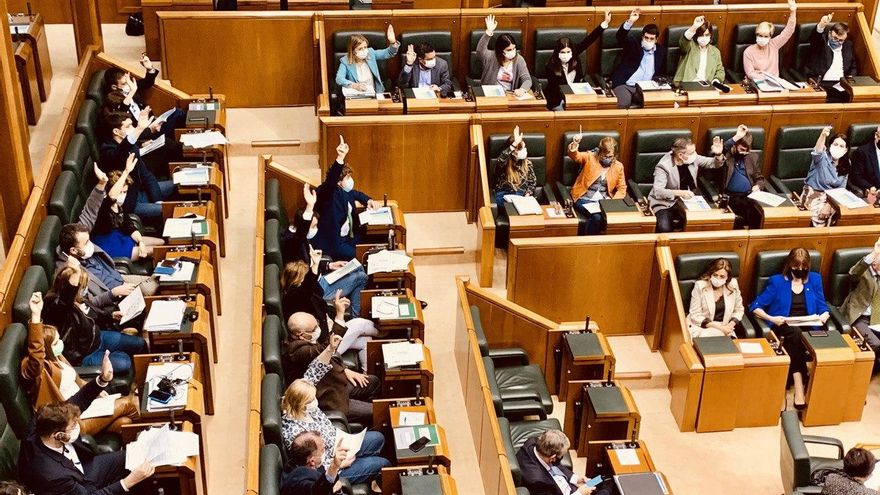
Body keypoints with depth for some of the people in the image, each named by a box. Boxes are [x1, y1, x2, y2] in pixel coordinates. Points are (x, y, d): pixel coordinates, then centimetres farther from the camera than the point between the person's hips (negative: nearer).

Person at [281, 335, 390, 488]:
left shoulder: (304, 405, -17)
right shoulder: (295, 434, -38)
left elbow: (313, 373, -10)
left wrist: (330, 349, -22)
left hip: (337, 446, 8)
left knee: (377, 438, 17)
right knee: (383, 464, 3)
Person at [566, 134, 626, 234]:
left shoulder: (618, 166, 6)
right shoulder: (590, 157, -1)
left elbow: (621, 188, 9)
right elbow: (574, 156, -18)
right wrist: (573, 147, -42)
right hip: (585, 198, -3)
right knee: (596, 217, -31)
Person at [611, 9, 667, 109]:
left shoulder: (661, 50, 13)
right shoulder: (633, 43, 4)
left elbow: (662, 74, 20)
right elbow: (620, 37, -17)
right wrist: (630, 22, -32)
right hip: (625, 85, -3)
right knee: (624, 104, -34)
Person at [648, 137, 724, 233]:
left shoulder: (692, 158, -3)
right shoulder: (663, 166, -21)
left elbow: (712, 164, 8)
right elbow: (657, 191, -30)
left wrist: (718, 155, -15)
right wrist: (679, 193, -42)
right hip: (665, 204, -6)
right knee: (665, 229, -33)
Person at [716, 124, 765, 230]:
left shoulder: (753, 157, 18)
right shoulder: (727, 155, 6)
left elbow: (759, 178, 21)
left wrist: (758, 186, -2)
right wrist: (736, 137, -20)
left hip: (749, 195, 3)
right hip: (732, 196, -3)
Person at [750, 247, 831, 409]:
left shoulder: (815, 279, 13)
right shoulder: (777, 281, 3)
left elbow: (823, 308, 14)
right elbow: (755, 306, 2)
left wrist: (823, 316, -9)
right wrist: (771, 318, -15)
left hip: (808, 327, 2)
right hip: (784, 327, -2)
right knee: (796, 333, -38)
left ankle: (798, 384, -34)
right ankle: (799, 386, -39)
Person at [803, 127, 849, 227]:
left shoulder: (845, 166, 2)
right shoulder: (823, 157, -12)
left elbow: (841, 189, 2)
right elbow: (817, 151, -38)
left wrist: (830, 205, -15)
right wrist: (823, 136, -60)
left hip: (832, 196, 5)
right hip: (813, 193, -4)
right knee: (819, 213, -28)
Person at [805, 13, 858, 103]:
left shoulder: (848, 45, 20)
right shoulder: (821, 41, 6)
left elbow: (854, 67, 27)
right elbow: (814, 37, -19)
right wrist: (821, 25, -41)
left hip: (841, 85, 5)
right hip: (821, 84, -5)